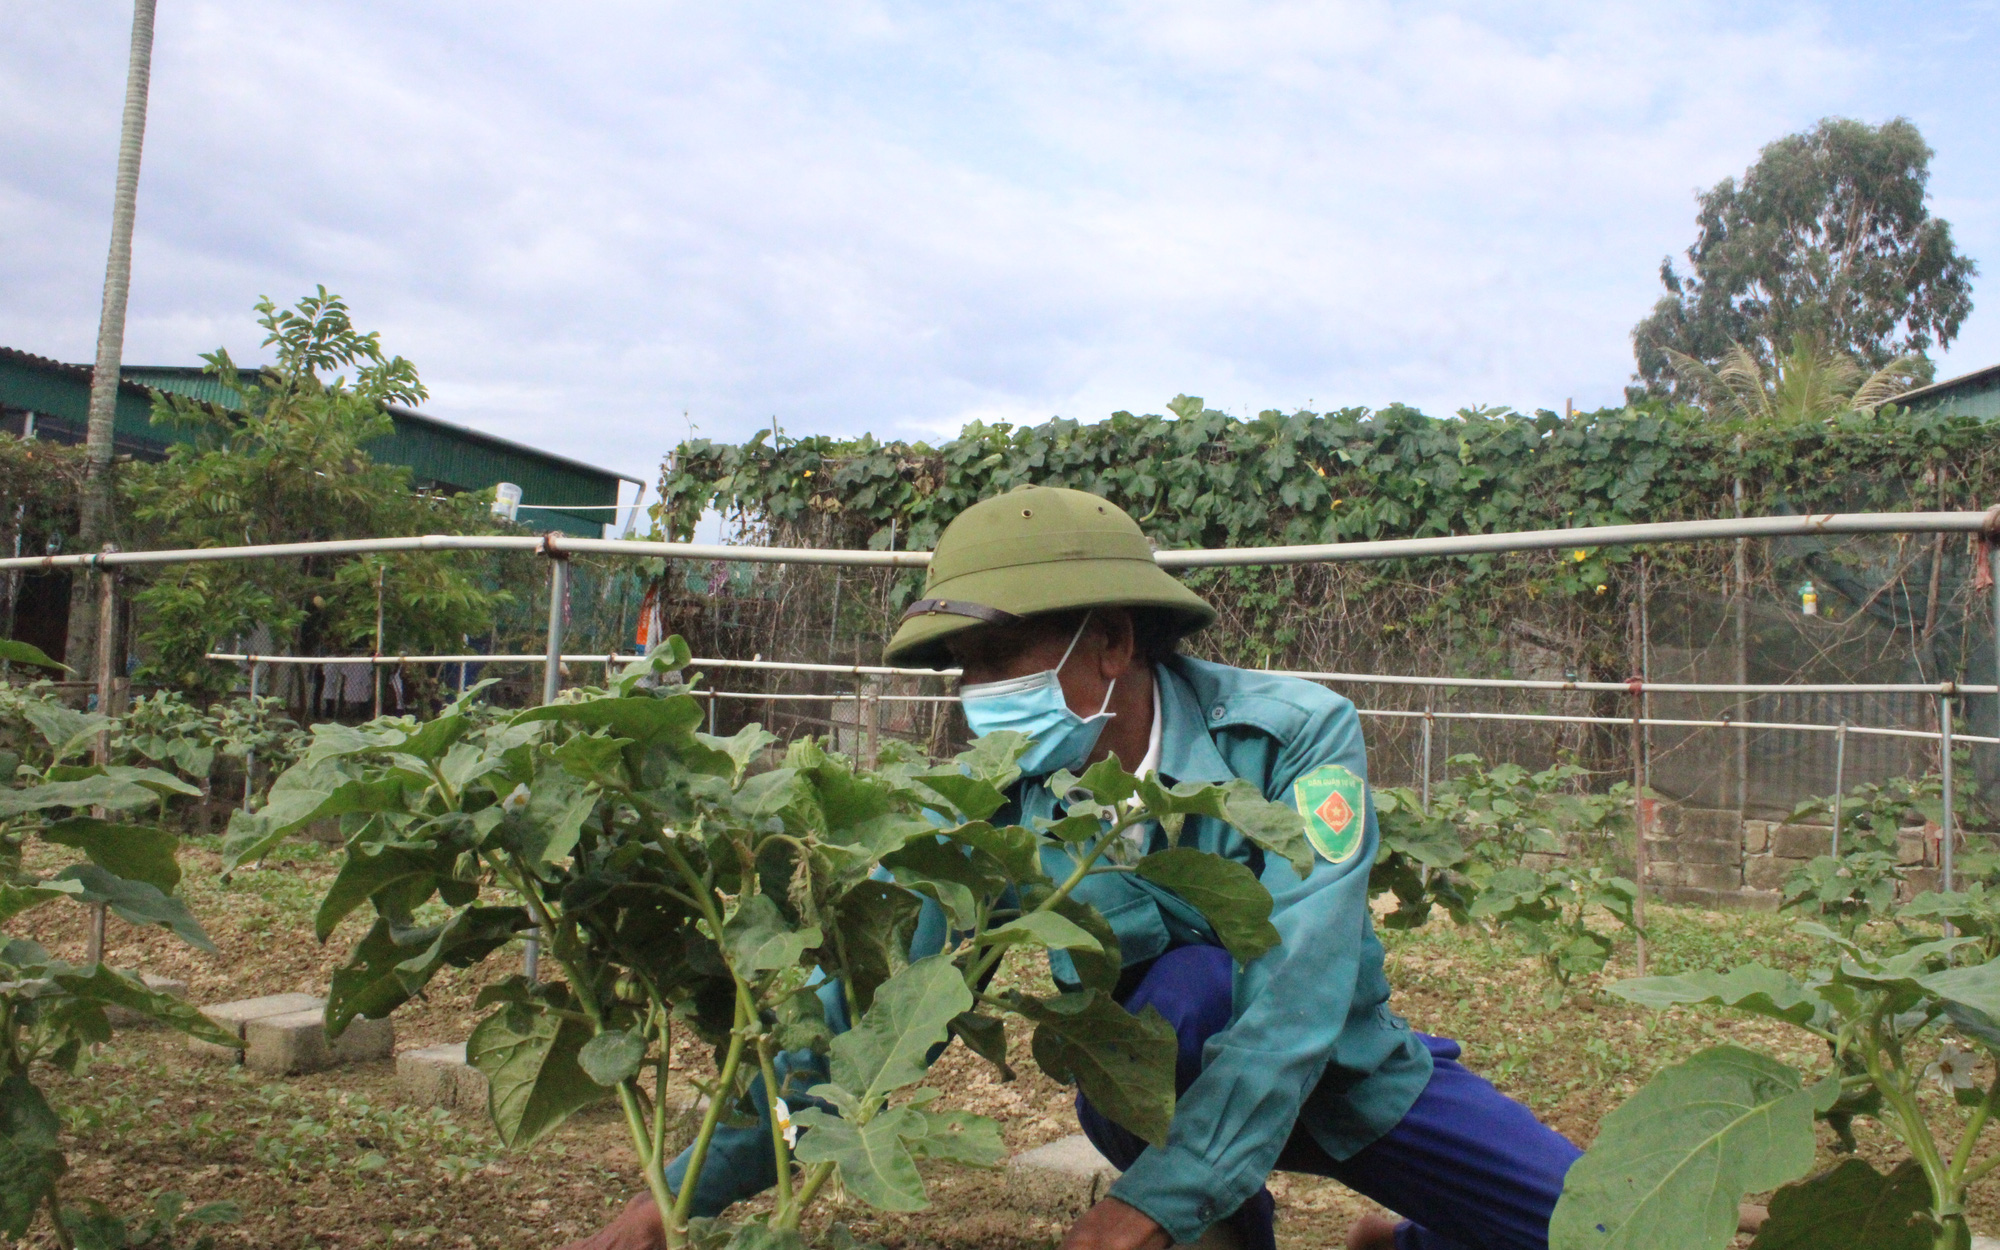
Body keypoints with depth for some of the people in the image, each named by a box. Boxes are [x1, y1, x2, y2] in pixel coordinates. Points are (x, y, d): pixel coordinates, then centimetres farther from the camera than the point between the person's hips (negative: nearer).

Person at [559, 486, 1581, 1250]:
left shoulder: (1295, 733, -28)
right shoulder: (991, 813, -21)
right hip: (1164, 1076, 0)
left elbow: (1302, 987, -37)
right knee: (1192, 977, -34)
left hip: (1351, 1063, 1)